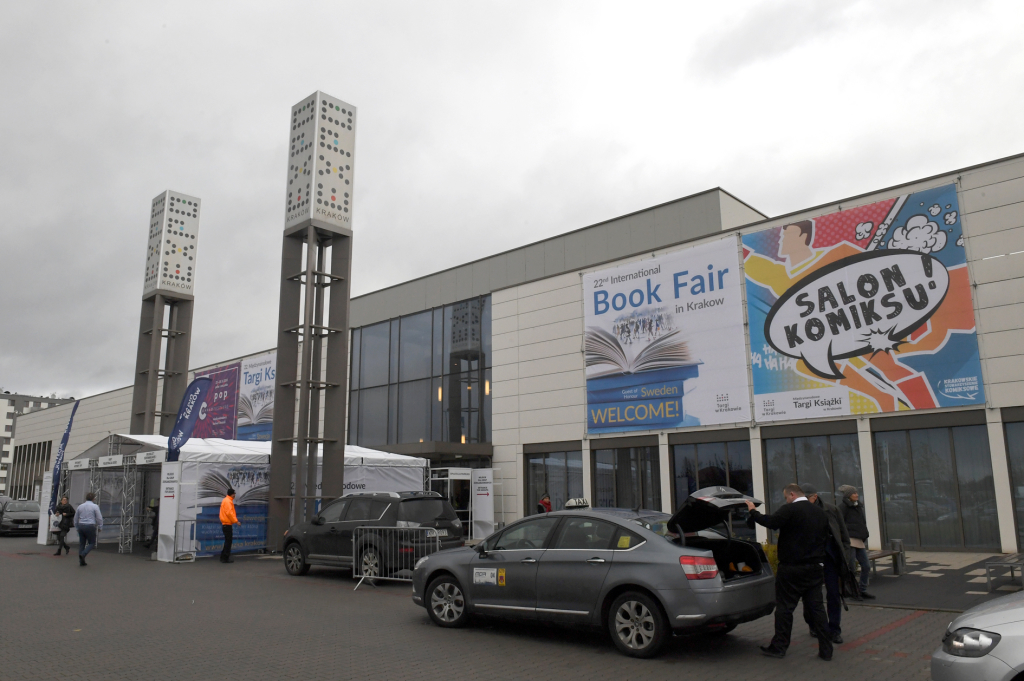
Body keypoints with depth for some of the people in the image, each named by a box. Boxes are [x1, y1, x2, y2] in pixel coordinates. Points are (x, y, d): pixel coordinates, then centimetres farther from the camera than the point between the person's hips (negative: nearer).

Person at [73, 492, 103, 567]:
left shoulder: (80, 506, 8)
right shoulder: (95, 506, -5)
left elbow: (76, 518, 16)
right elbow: (99, 518, -6)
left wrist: (77, 527, 28)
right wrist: (100, 528, 6)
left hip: (81, 526, 5)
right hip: (90, 526, -5)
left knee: (81, 543, 11)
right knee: (92, 543, 6)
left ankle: (81, 561, 11)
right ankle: (83, 554, -18)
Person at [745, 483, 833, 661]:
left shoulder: (791, 510, -15)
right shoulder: (820, 513, 11)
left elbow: (770, 522, -24)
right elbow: (825, 536, 22)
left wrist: (753, 512, -11)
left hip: (791, 569, -7)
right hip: (814, 568, 7)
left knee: (784, 608, 2)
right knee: (816, 608, 11)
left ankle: (779, 647, 9)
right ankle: (826, 649, 12)